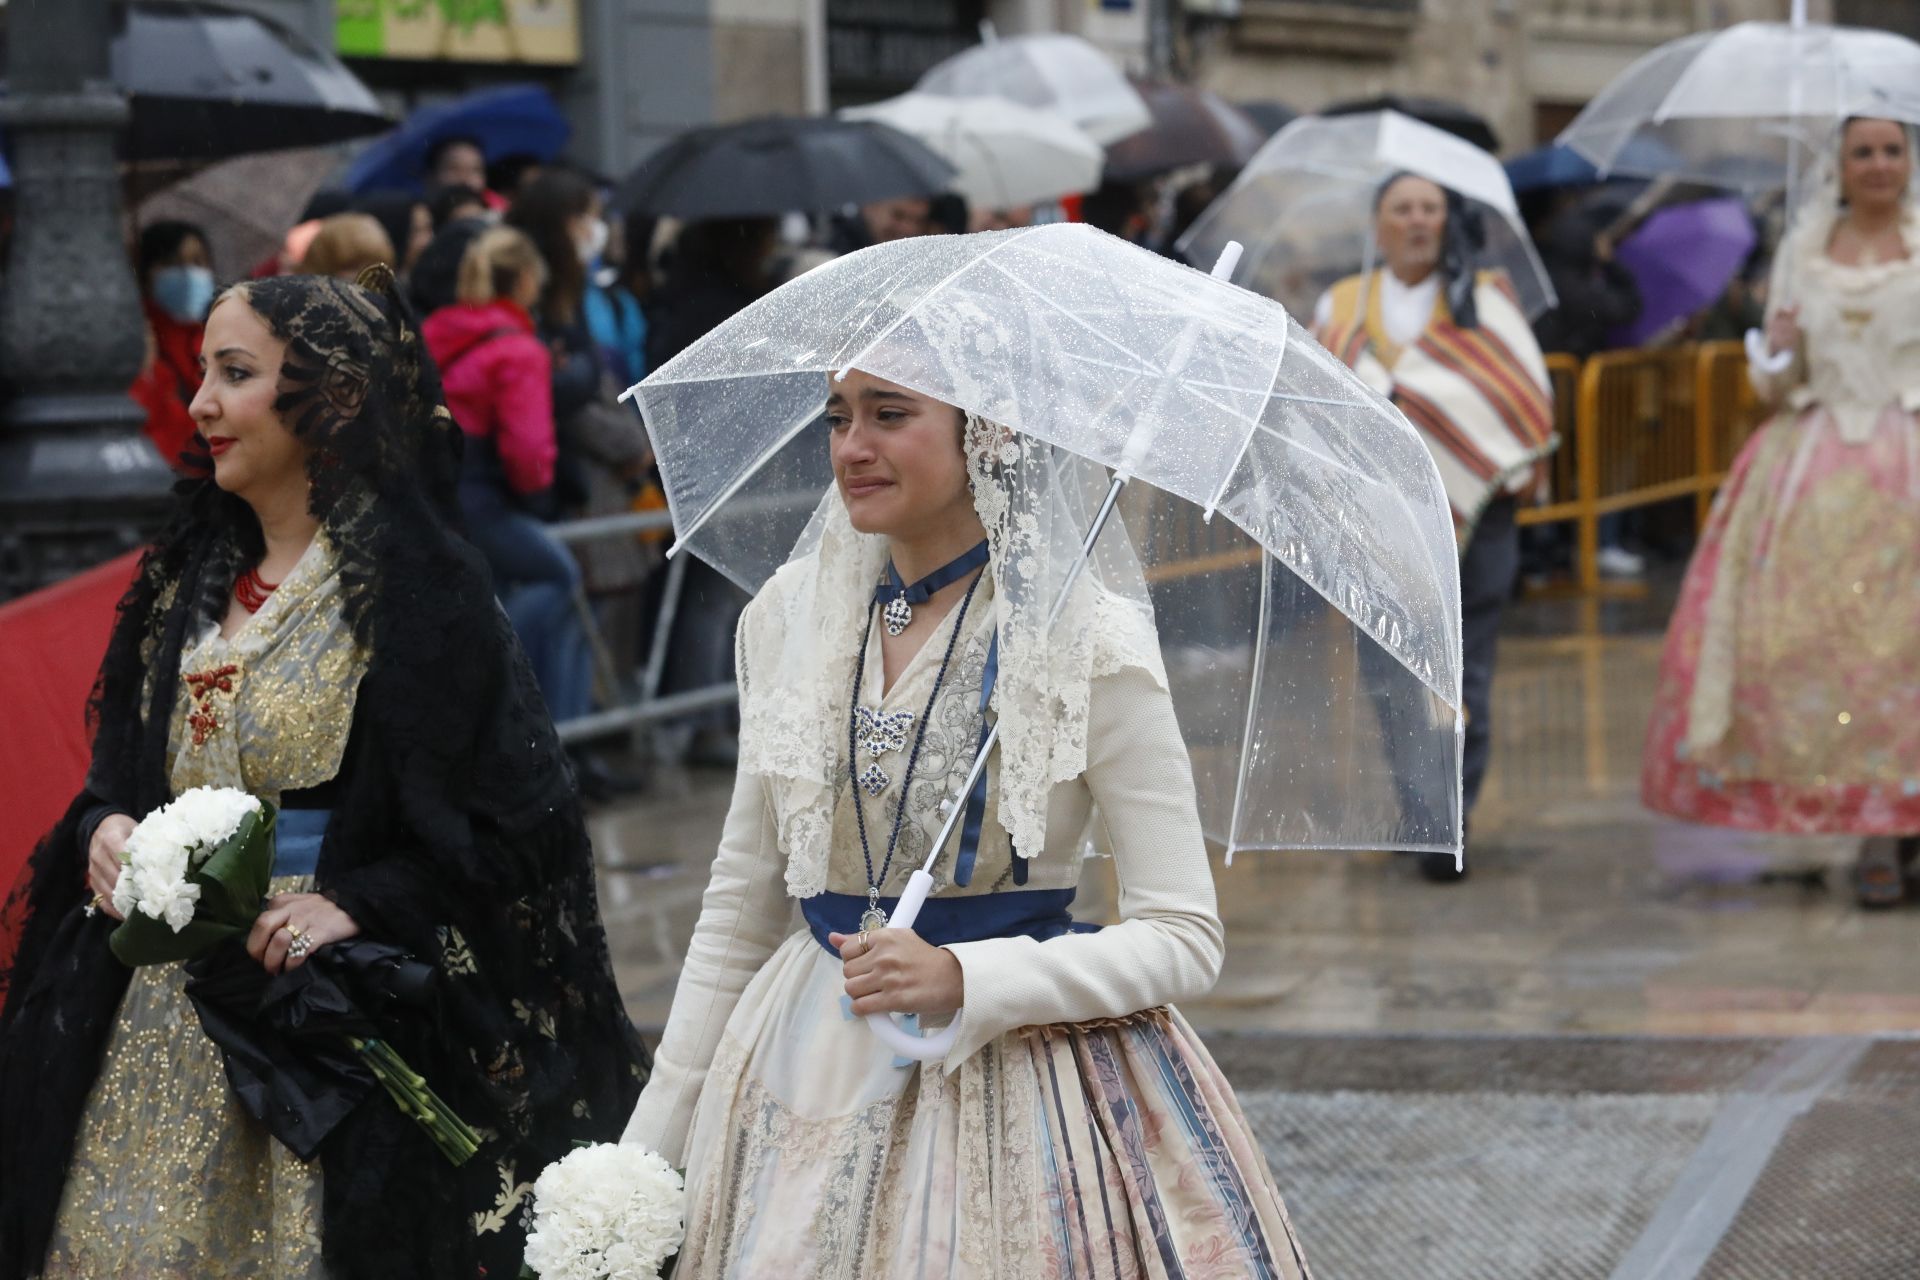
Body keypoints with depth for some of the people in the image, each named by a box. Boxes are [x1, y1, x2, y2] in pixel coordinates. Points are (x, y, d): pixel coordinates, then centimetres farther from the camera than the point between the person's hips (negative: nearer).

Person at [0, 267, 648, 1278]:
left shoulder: (415, 588, -10)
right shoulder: (187, 578, 11)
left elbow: (519, 826, -12)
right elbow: (120, 771, 20)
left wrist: (356, 903, -21)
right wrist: (102, 828, -2)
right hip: (166, 1014, 6)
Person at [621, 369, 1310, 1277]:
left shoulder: (1090, 643, -10)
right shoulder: (789, 616, 4)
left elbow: (1184, 938, -10)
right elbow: (736, 913, 10)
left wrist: (963, 979, -22)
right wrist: (651, 1140, 7)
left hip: (1019, 1093, -4)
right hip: (810, 1085, 4)